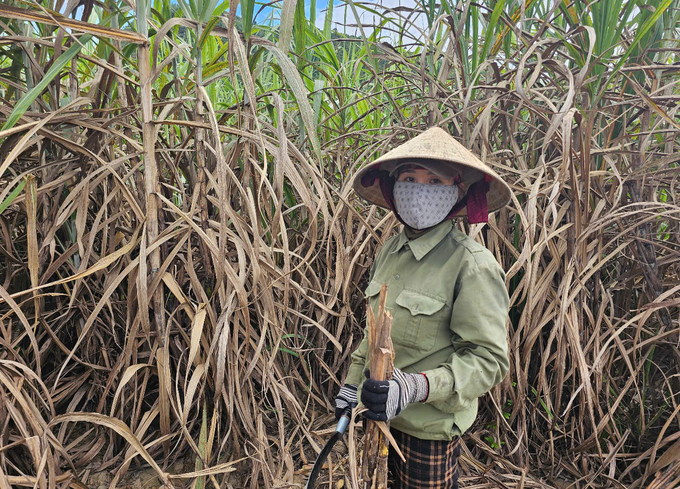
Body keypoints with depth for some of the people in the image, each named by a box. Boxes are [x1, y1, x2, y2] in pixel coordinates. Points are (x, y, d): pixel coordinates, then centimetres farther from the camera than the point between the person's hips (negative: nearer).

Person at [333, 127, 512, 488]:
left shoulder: (472, 264, -20)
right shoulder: (390, 250, 1)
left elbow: (489, 360, -20)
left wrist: (414, 387, -31)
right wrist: (353, 382, 12)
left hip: (430, 424, -6)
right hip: (384, 416, 6)